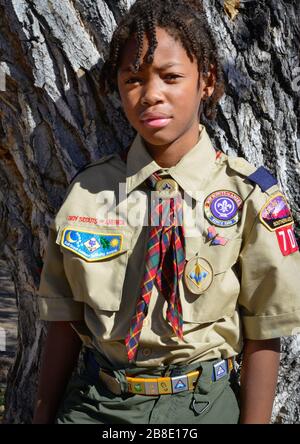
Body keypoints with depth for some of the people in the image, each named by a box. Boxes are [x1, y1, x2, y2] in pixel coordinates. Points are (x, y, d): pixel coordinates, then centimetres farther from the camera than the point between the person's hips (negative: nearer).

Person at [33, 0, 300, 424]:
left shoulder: (249, 197, -12)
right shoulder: (88, 191, -5)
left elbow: (263, 337, -9)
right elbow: (65, 321, 0)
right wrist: (43, 414, 1)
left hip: (202, 404, -1)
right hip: (94, 402, 2)